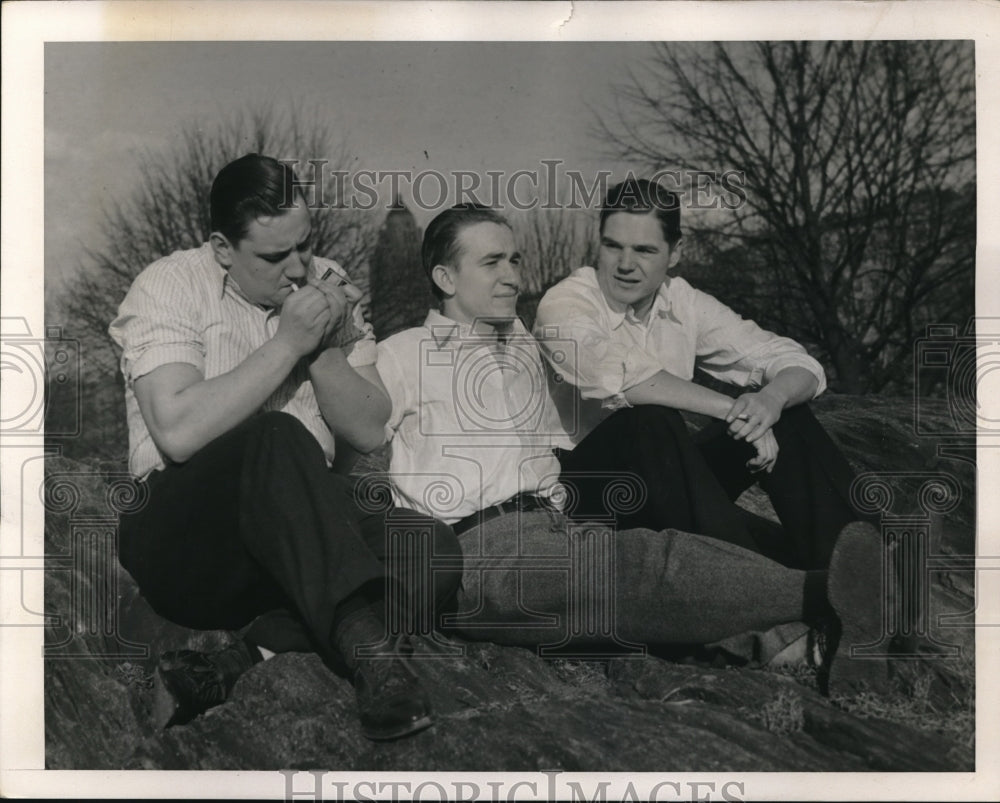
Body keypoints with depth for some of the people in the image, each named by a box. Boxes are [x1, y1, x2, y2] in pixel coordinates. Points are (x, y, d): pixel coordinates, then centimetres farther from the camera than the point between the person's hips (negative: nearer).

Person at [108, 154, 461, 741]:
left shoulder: (326, 287, 10)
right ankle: (370, 651, -38)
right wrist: (288, 343, -17)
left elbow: (370, 432, 5)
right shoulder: (172, 285, -3)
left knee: (435, 548, -22)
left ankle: (234, 664, -28)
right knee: (277, 439, -35)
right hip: (183, 534, -5)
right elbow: (179, 433, -19)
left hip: (301, 537, 5)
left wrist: (325, 351, -11)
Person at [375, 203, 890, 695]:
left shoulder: (523, 346, 28)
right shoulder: (401, 356, 10)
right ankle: (825, 594, -53)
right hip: (479, 549, -6)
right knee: (645, 565, -34)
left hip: (555, 527, 6)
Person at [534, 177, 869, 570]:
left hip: (667, 478, 5)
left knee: (786, 415, -11)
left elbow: (800, 365, -2)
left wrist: (771, 399, -25)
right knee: (650, 420, -34)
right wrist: (732, 409, -30)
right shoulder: (564, 303, -11)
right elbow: (622, 376, -33)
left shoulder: (684, 304, 3)